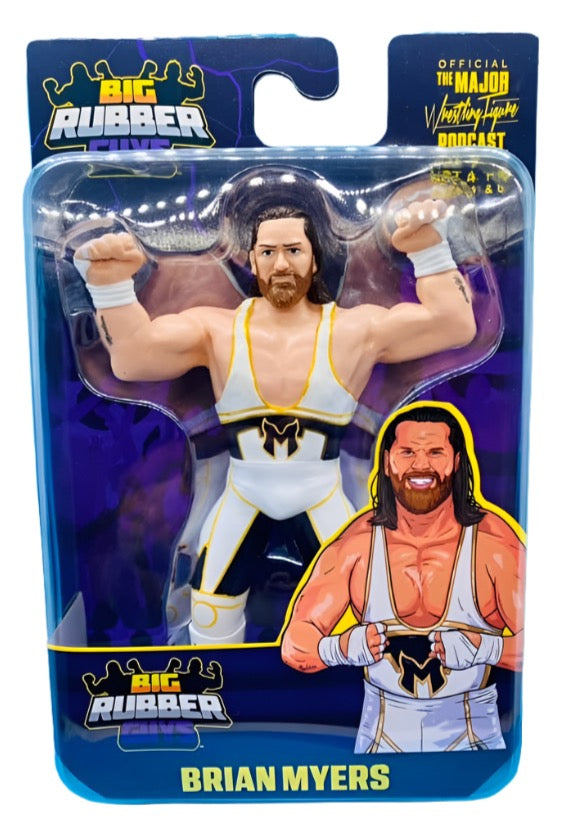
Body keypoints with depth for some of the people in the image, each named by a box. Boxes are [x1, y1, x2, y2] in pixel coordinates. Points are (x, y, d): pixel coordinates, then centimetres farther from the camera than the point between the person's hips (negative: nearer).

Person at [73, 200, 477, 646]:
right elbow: (132, 357, -23)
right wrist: (111, 285, -40)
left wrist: (430, 251, -28)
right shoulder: (217, 329, -9)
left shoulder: (355, 329, -10)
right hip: (243, 496, 1)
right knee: (209, 615, 12)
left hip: (322, 497, 0)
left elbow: (456, 325, -16)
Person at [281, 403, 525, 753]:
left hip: (473, 735, 0)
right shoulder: (356, 543, -11)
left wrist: (484, 648, -27)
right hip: (382, 735, 1)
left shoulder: (493, 540, -14)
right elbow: (296, 644, -7)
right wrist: (344, 647, -27)